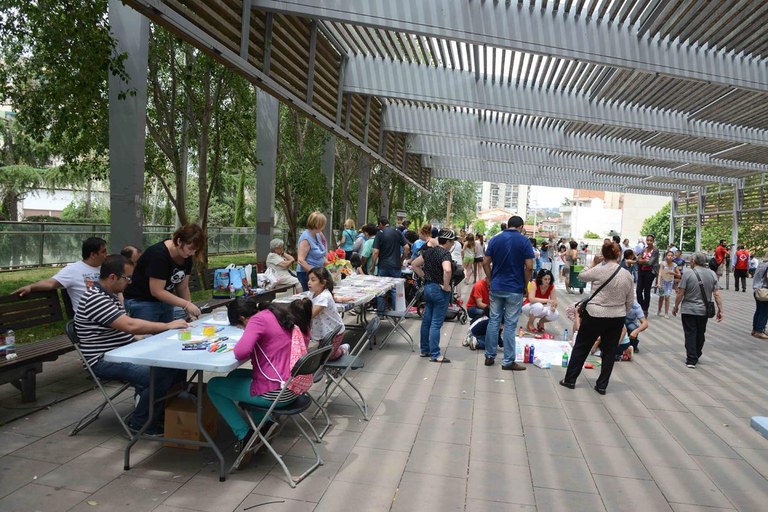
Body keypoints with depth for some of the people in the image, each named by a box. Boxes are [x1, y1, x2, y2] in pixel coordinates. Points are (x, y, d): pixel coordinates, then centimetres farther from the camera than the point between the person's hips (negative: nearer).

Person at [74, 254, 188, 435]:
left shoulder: (109, 295, 12)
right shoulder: (96, 299, -19)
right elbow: (130, 325, -26)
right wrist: (168, 326, -17)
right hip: (106, 361, -9)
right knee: (162, 375, -27)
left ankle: (162, 410, 14)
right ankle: (140, 423, -5)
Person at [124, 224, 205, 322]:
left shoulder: (186, 257, -4)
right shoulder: (159, 254, -25)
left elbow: (183, 287, 2)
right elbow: (157, 291, -25)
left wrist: (189, 313, -7)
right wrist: (187, 304, -25)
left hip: (165, 302, 7)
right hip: (142, 303, -7)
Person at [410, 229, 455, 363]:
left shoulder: (429, 251, 7)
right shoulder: (445, 253, -17)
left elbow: (414, 264, 12)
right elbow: (447, 270, -36)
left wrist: (425, 277, 10)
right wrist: (446, 285, -22)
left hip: (428, 287, 8)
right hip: (439, 290, -8)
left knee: (426, 320, 15)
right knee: (436, 324, -2)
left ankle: (424, 349, 26)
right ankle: (435, 355, 4)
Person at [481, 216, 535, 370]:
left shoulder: (495, 239, 3)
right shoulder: (524, 241, -6)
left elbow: (485, 263, 1)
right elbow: (529, 266, -11)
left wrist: (491, 280, 11)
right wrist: (525, 285, 1)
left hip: (496, 287, 3)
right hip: (515, 289, -3)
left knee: (494, 321, 11)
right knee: (510, 325, 1)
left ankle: (490, 356, 17)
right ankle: (508, 361, 7)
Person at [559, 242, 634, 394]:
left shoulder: (599, 270, -15)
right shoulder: (627, 275, 0)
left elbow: (582, 276, 3)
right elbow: (630, 301, 6)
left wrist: (593, 264, 12)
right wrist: (622, 313, 19)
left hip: (595, 315, -4)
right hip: (617, 318, 4)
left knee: (581, 347, 9)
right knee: (609, 351, 12)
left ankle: (570, 380, 15)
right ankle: (602, 385, 17)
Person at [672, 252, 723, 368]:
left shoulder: (688, 274, -13)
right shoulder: (712, 274, -1)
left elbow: (680, 294, -12)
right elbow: (717, 294, -3)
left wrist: (676, 307, 1)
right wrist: (720, 310, 4)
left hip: (688, 310, -4)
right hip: (704, 311, 4)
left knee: (690, 334, 3)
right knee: (700, 334, 18)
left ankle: (691, 360, 0)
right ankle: (696, 356, 31)